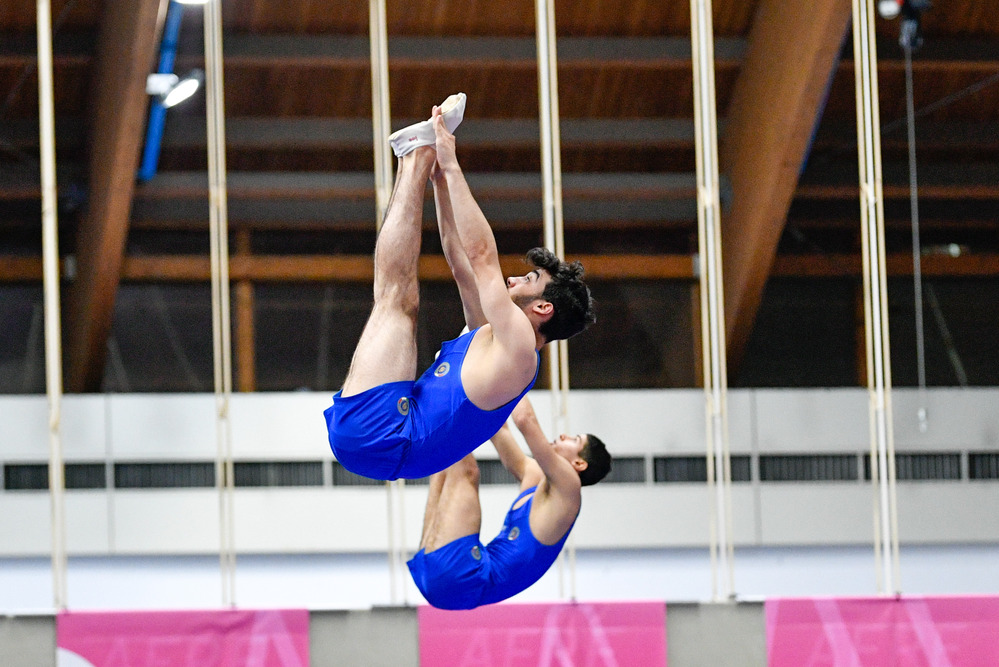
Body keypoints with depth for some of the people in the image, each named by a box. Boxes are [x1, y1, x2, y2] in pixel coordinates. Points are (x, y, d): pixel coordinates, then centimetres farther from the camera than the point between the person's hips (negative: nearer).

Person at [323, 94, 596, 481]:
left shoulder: (518, 347, -9)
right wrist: (441, 179, 24)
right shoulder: (495, 336, 19)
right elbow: (466, 260, 27)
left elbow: (482, 257, -14)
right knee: (403, 302, 23)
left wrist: (450, 166, -10)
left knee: (395, 296, -6)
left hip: (374, 438, -9)